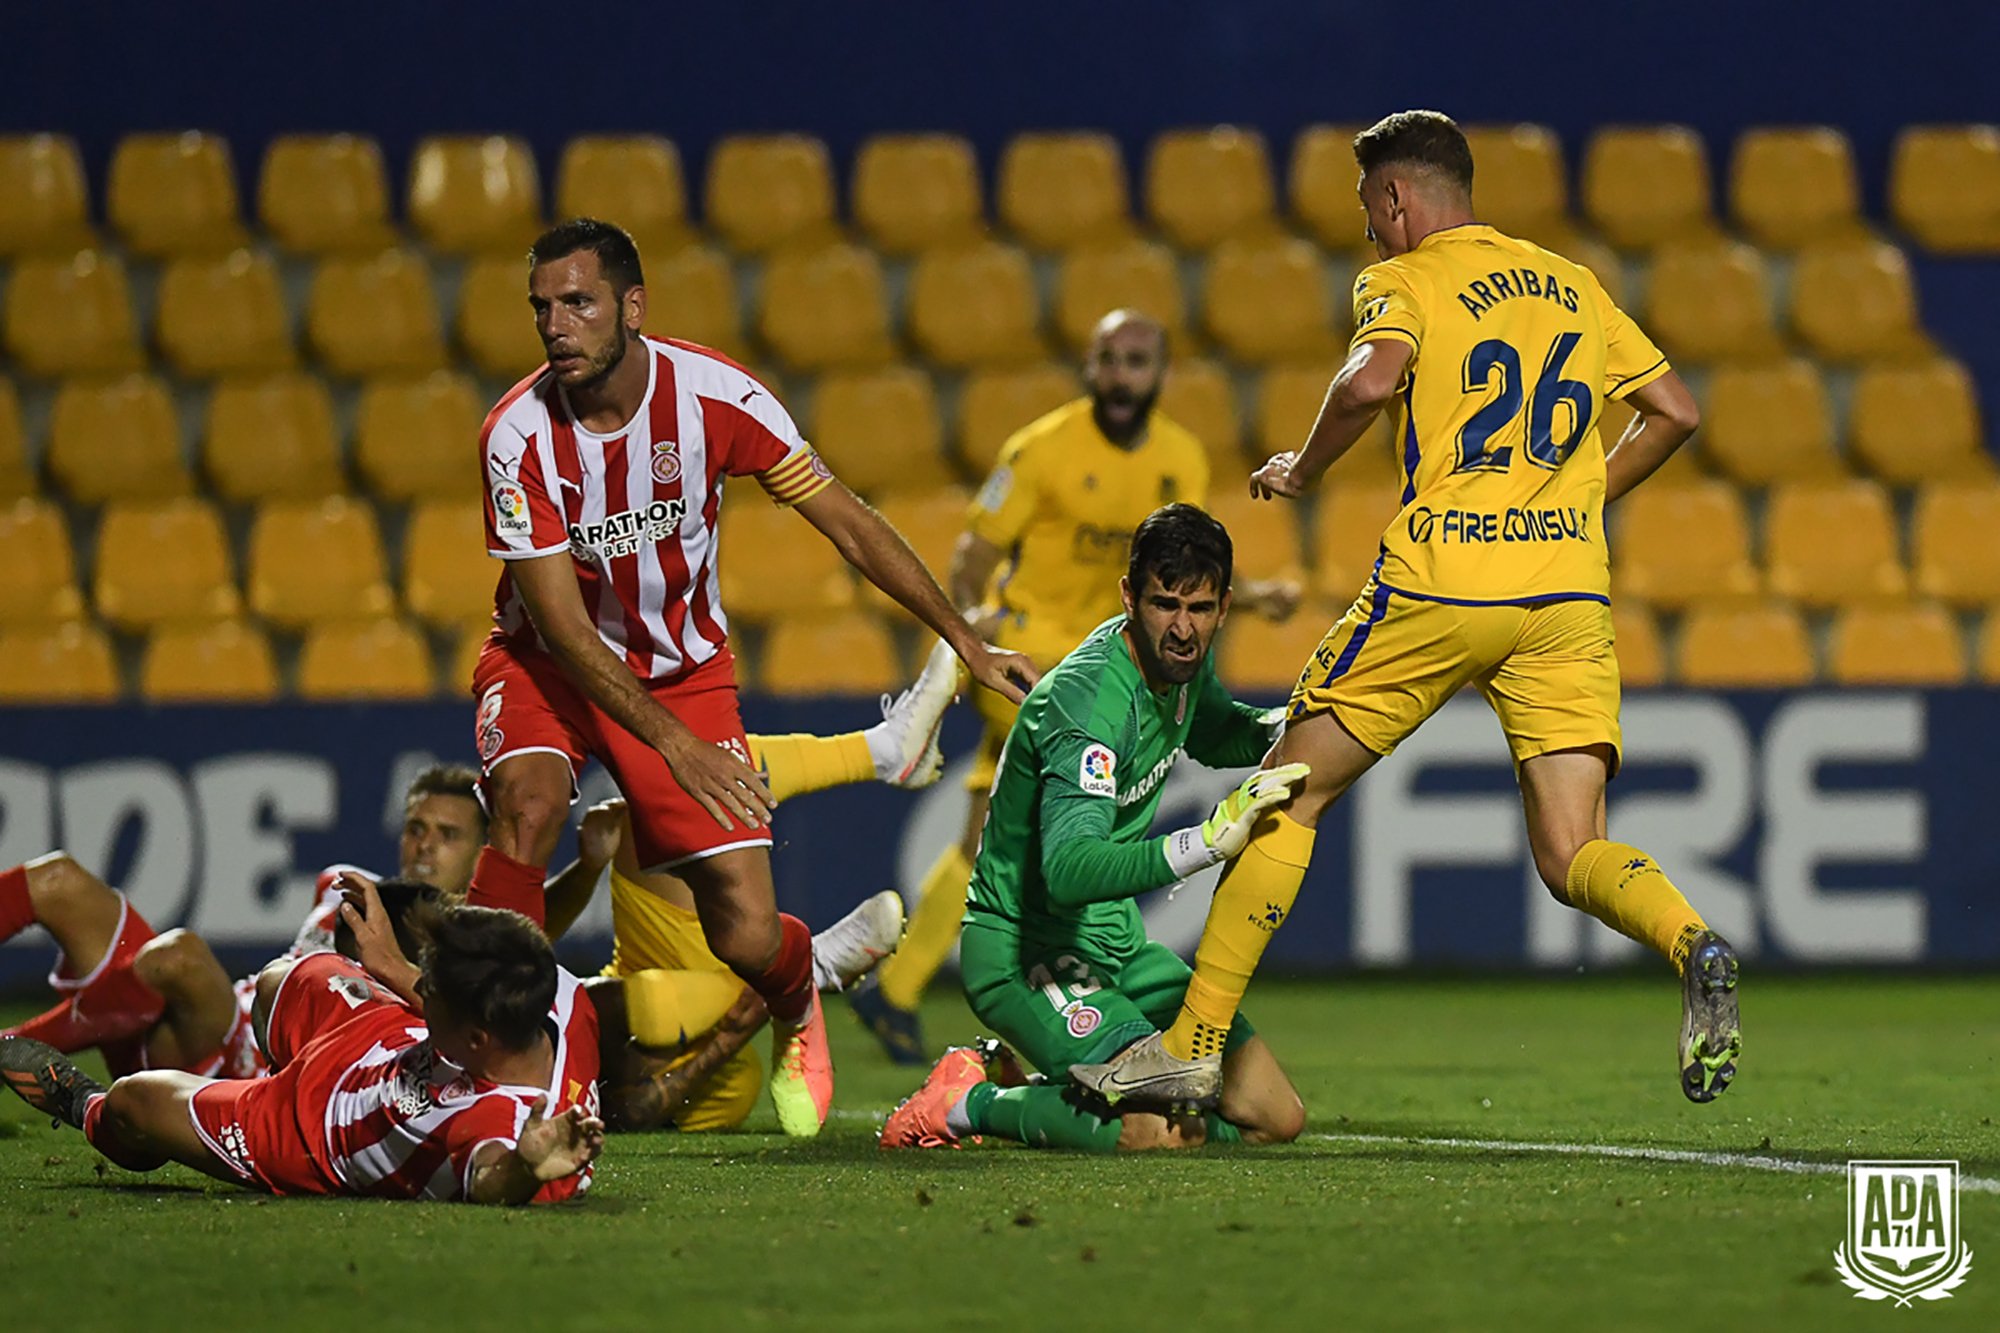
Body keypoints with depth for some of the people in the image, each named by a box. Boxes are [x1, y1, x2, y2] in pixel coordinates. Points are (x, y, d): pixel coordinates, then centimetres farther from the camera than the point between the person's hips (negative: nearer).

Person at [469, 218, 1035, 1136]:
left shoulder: (714, 396, -19)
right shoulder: (519, 437, -22)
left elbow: (847, 524, -8)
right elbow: (561, 624, -22)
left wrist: (967, 644, -6)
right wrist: (673, 742, -31)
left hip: (684, 667, 1)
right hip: (551, 662, -1)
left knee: (748, 937, -7)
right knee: (528, 804, -35)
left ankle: (796, 1003, 31)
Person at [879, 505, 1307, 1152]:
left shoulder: (1182, 663, 0)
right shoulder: (1088, 699, -28)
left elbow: (1215, 734, 27)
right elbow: (1069, 870, -41)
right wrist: (1203, 843, -53)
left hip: (1115, 942, 9)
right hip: (1022, 947, -9)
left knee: (1276, 1117, 3)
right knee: (1157, 1131, -31)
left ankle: (1050, 1083, 18)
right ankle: (972, 1102, -5)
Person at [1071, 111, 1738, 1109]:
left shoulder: (1404, 281, 2)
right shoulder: (1575, 286, 19)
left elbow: (1372, 380, -19)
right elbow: (1675, 410, 20)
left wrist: (1303, 468, -3)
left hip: (1441, 583, -4)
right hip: (1569, 590, 4)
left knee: (1290, 792, 10)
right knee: (1571, 857, 1)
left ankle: (1193, 1045, 9)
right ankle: (1692, 945, -32)